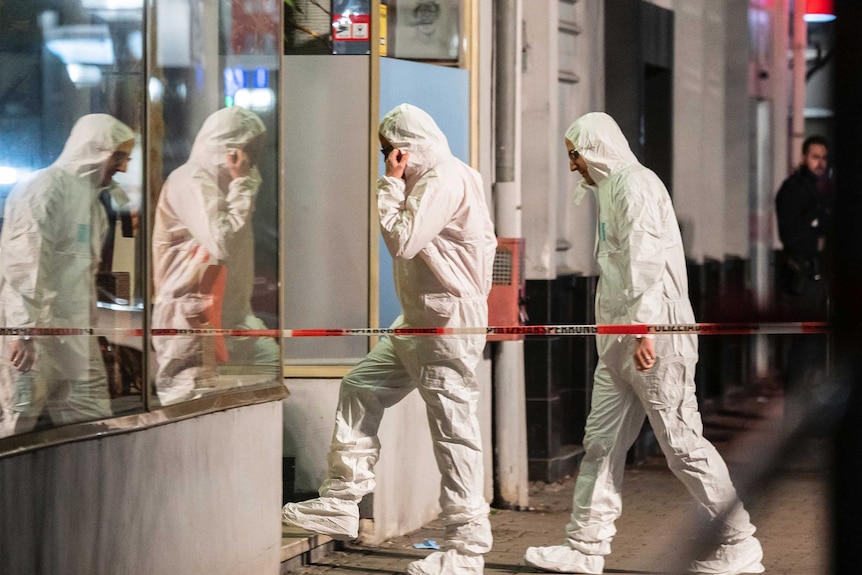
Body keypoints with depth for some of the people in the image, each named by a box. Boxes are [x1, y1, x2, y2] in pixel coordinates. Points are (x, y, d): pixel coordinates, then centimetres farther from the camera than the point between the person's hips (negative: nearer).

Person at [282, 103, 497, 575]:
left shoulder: (444, 181, -15)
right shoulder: (431, 180, 18)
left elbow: (402, 240, -21)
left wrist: (391, 182, -13)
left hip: (449, 323, -11)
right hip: (419, 322, 11)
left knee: (453, 427, -7)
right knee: (360, 387, 11)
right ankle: (340, 504, 13)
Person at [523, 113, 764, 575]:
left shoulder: (634, 184, -10)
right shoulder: (611, 188, 20)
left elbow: (645, 261, -20)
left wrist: (643, 329, -26)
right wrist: (622, 331, 17)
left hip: (655, 336, -10)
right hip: (620, 341, 10)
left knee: (682, 443, -5)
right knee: (601, 443, 6)